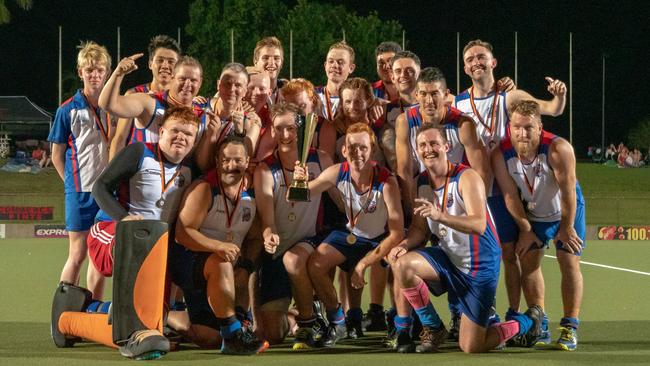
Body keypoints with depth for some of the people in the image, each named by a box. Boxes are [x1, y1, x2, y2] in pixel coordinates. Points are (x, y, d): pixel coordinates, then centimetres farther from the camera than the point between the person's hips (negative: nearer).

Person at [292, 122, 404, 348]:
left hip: (382, 239, -3)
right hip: (352, 234, 3)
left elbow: (397, 233, -32)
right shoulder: (338, 173, -22)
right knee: (315, 265, -13)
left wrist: (363, 264, -32)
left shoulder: (387, 182, -34)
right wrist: (300, 182, -34)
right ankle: (337, 322, 9)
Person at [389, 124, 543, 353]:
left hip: (480, 267, -6)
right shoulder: (422, 182, 0)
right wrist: (405, 245, -16)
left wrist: (440, 216, -48)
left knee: (471, 348, -5)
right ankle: (433, 329, -4)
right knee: (402, 264, -25)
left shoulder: (467, 178, -20)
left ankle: (527, 322, 25)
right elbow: (420, 227, 7)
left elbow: (479, 225, -33)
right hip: (448, 258, 6)